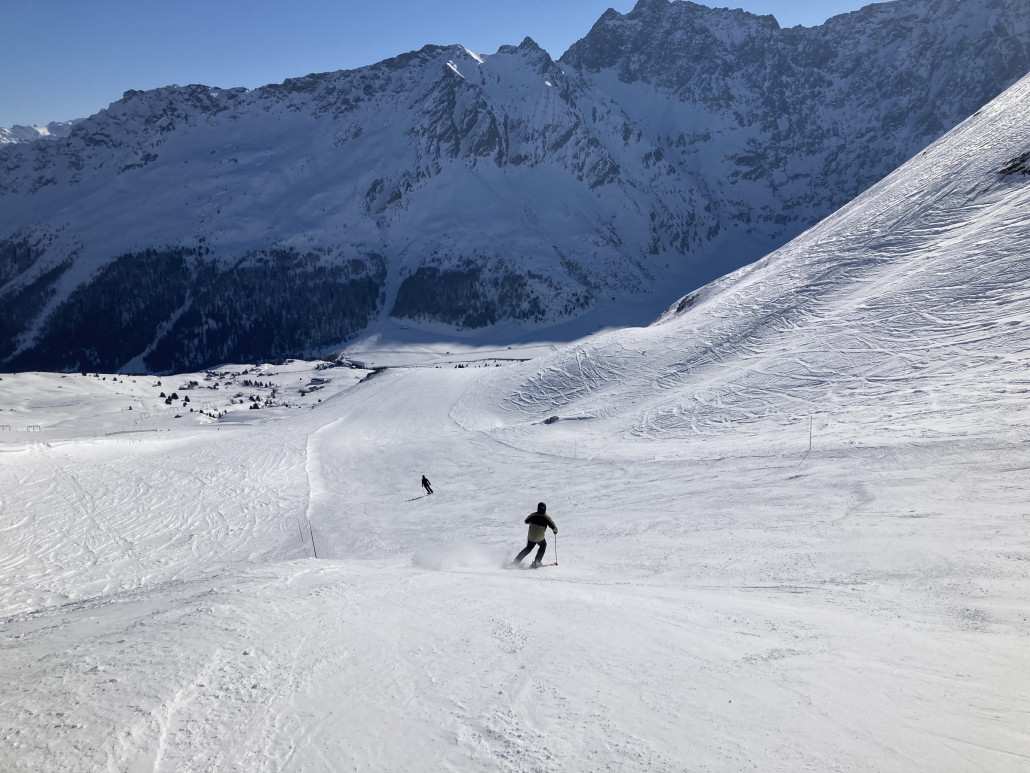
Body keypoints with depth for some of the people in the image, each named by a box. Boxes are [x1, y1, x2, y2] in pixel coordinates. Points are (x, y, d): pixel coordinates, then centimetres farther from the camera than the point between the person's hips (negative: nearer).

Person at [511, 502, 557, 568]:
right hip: (540, 538, -3)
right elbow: (553, 526, -8)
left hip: (531, 537, 3)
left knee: (528, 548, 25)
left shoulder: (533, 515, -1)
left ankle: (517, 561, 19)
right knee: (543, 546, 27)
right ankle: (536, 563, 19)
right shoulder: (546, 517, -9)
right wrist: (555, 530, 15)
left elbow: (526, 521, 17)